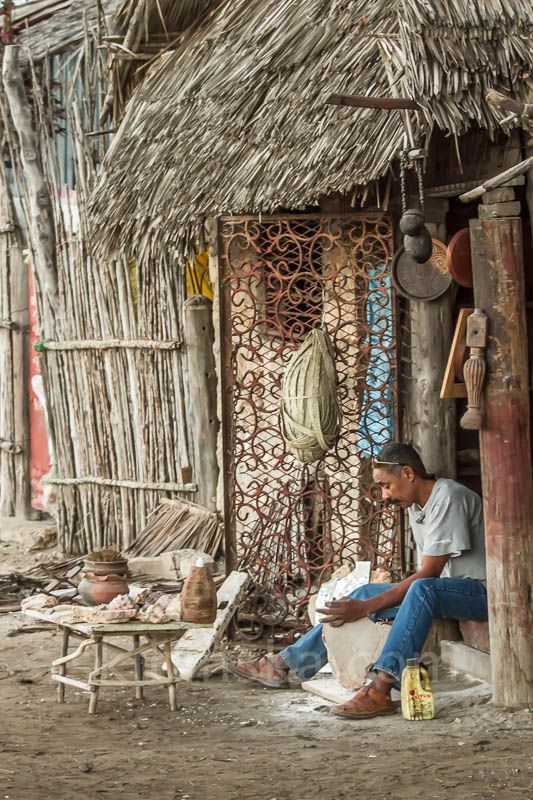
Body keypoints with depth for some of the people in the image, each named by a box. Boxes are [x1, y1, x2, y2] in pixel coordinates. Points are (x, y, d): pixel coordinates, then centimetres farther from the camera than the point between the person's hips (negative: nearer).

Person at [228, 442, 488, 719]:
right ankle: (283, 664, 5)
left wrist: (366, 608, -24)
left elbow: (428, 574, -22)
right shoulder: (415, 505, 12)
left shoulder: (448, 498, -18)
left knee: (423, 589, -38)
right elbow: (426, 570, 11)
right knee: (367, 592, 4)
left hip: (480, 590, -9)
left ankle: (381, 688, -48)